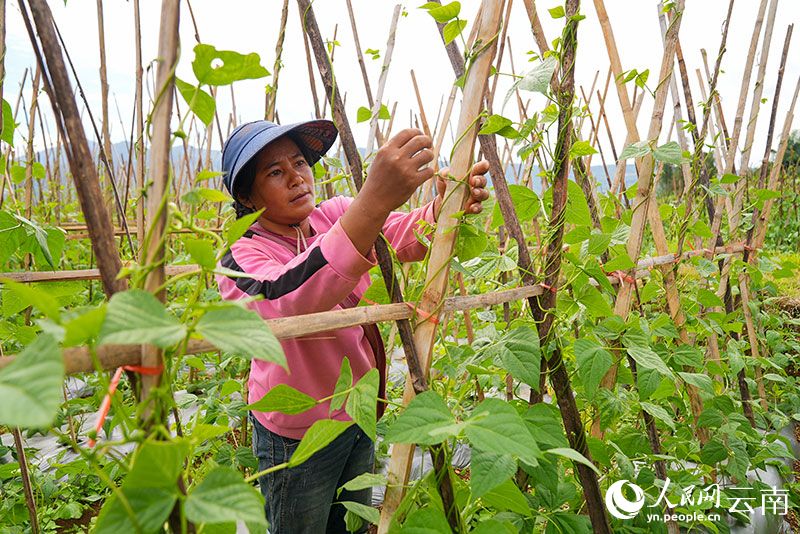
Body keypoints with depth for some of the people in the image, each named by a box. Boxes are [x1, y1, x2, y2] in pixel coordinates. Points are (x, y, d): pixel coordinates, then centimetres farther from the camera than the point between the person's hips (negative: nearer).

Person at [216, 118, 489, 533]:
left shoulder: (334, 215, -4)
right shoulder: (241, 261, -23)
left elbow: (407, 234, -16)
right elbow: (289, 305, -45)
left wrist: (448, 204, -41)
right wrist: (374, 201, -56)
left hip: (359, 415, 6)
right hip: (298, 436, -5)